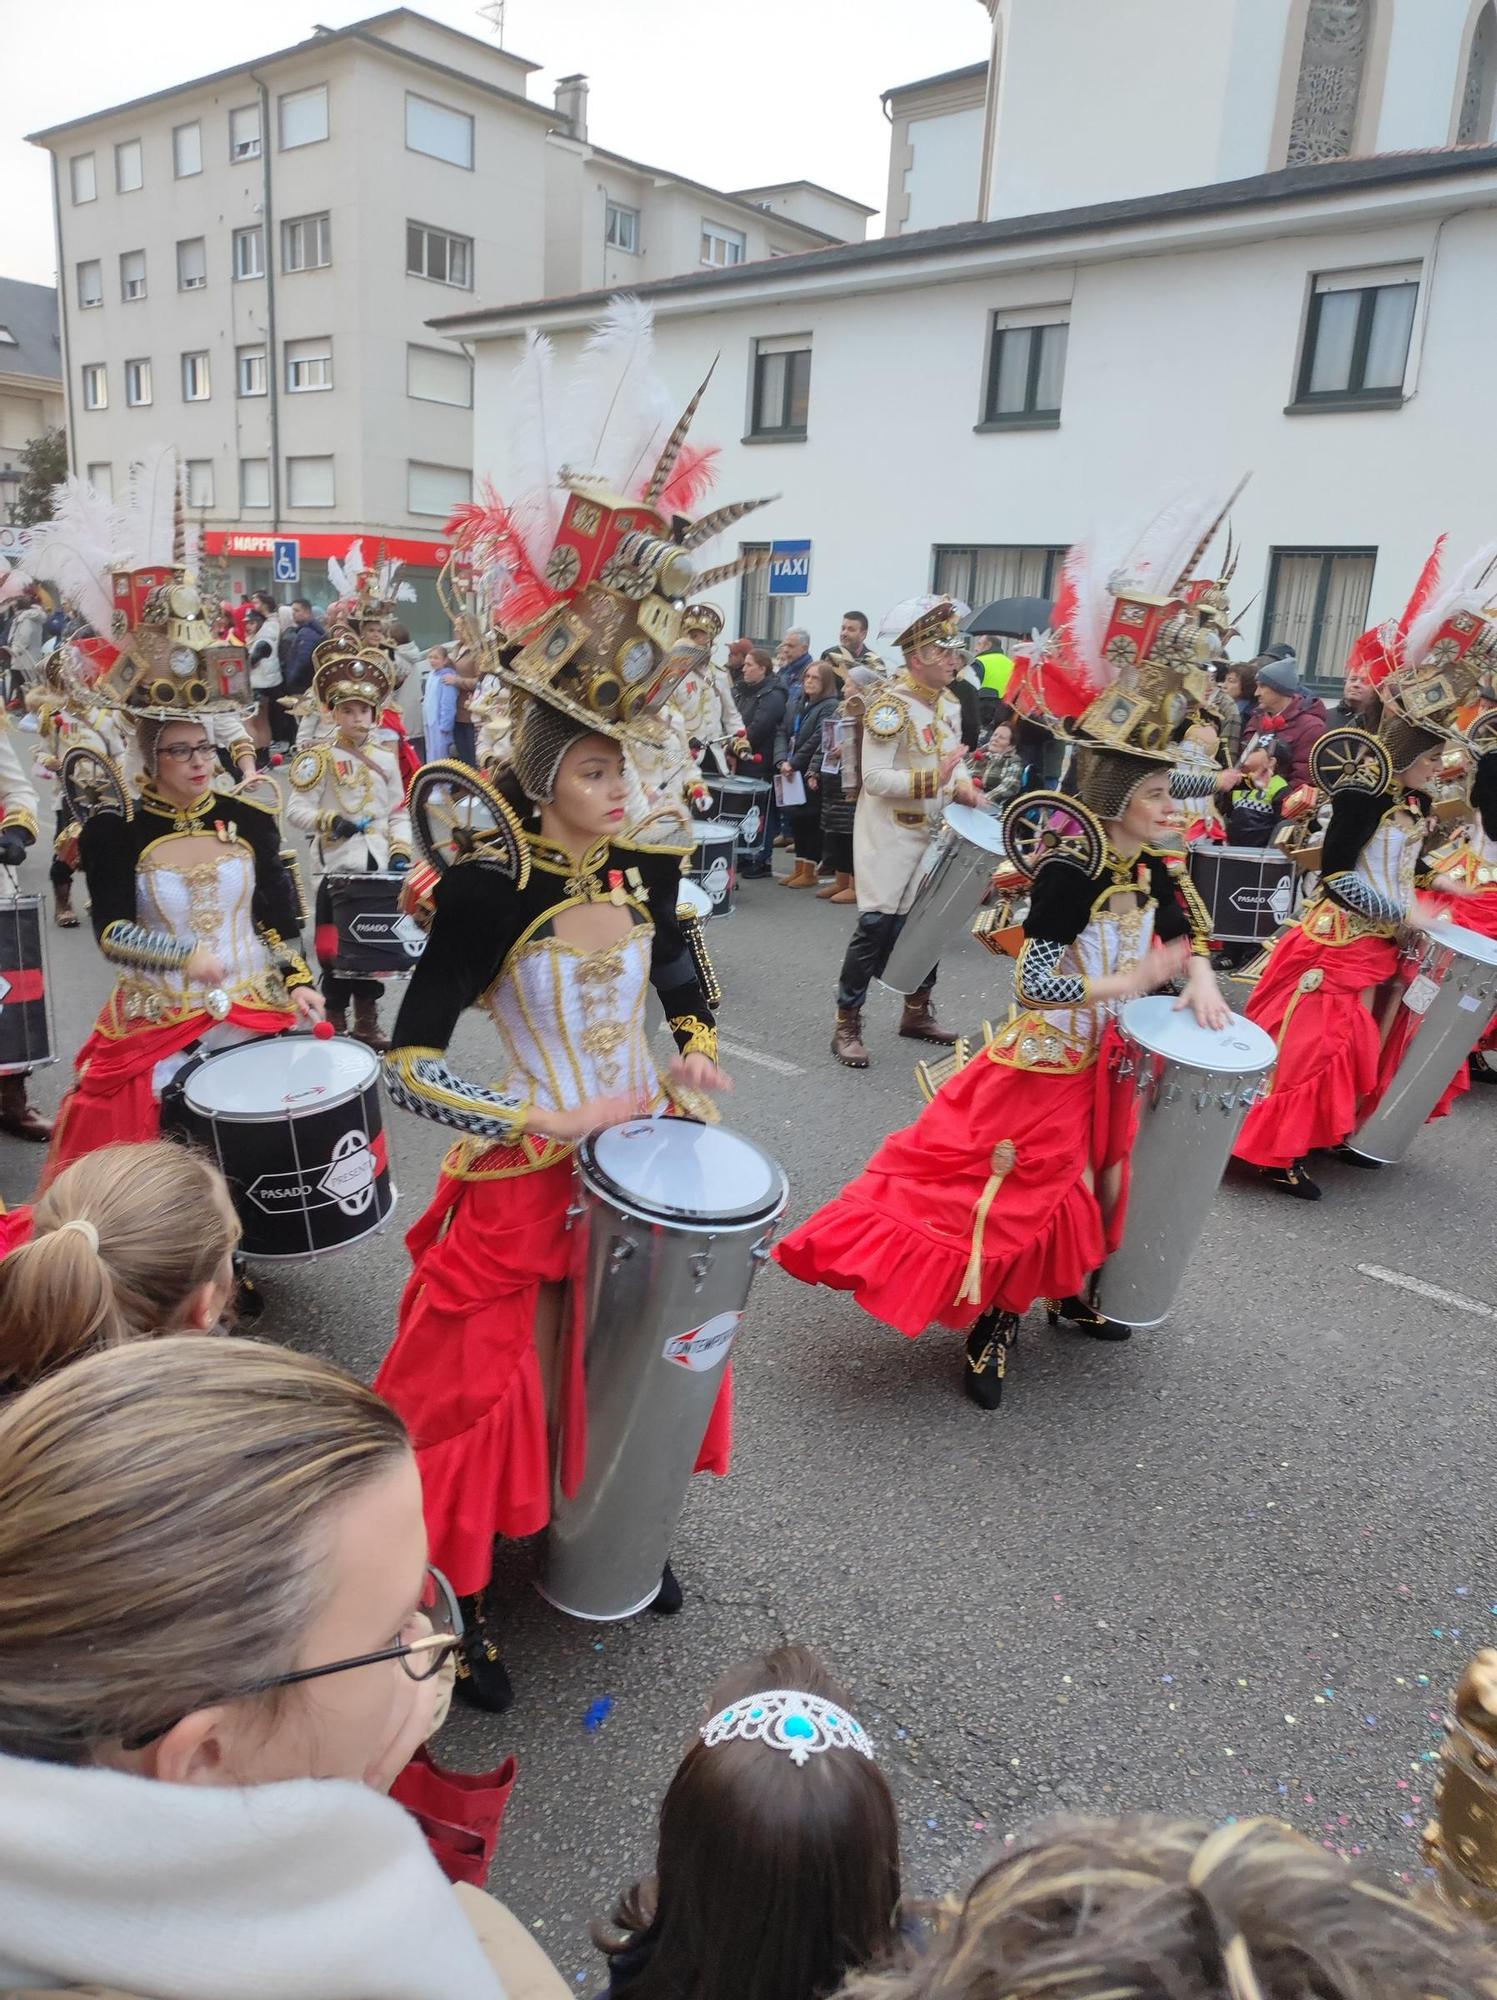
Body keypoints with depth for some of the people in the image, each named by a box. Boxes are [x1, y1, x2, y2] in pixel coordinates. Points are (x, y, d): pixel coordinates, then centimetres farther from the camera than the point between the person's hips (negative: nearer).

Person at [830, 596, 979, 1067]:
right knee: (878, 923, -10)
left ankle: (917, 1012, 30)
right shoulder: (890, 704, -18)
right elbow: (874, 779, -23)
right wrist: (933, 780, -31)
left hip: (933, 834, 8)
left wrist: (963, 784, -3)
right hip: (890, 834, -8)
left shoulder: (950, 706, 9)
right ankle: (847, 1025, -2)